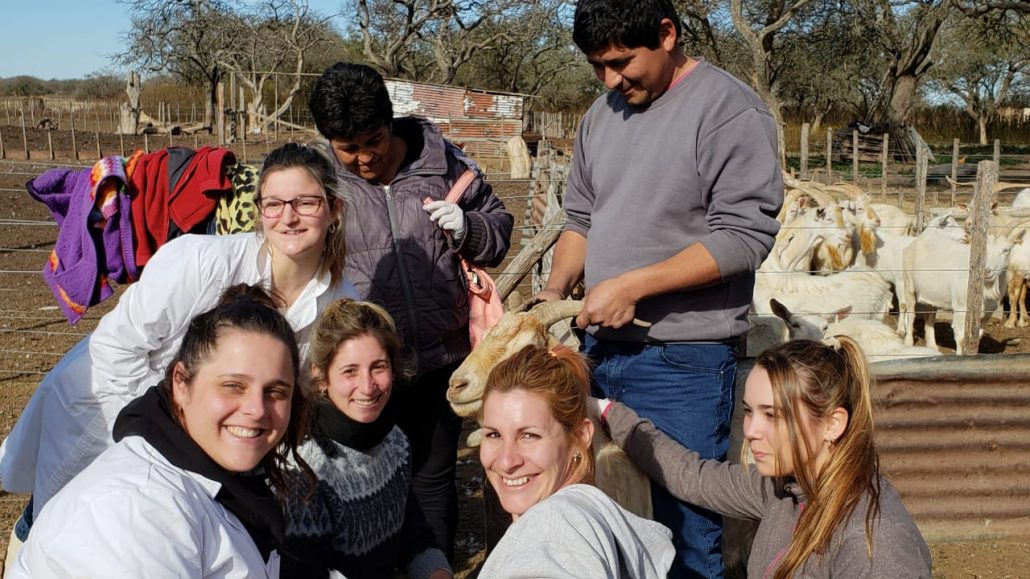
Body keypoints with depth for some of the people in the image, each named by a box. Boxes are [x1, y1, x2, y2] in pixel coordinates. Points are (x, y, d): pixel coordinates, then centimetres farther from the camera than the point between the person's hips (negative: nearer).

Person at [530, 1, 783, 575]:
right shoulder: (601, 114, 12)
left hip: (683, 358, -6)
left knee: (685, 528, -1)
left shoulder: (728, 109, -10)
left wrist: (632, 285, -19)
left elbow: (745, 234, -17)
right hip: (601, 344, 7)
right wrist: (556, 289, 2)